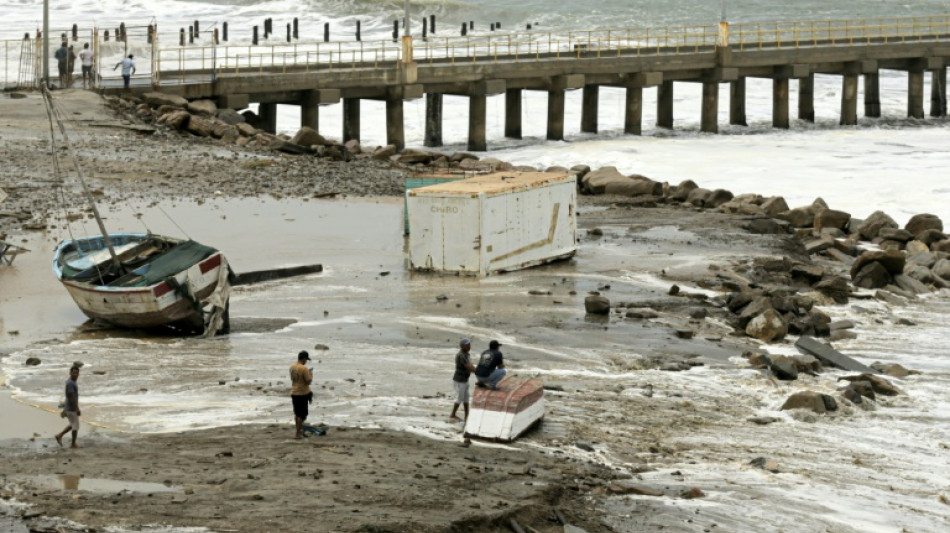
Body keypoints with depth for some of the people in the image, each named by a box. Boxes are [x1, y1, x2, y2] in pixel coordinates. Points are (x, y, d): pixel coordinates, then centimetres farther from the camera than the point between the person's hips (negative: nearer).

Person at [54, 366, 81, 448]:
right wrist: (77, 409, -23)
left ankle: (60, 435, 22)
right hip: (72, 409, -10)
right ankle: (73, 444, 14)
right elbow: (72, 397, -25)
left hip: (69, 408, 10)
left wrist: (65, 409, 24)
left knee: (73, 425, 22)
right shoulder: (70, 383, -22)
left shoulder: (71, 382, 10)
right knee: (76, 426, 3)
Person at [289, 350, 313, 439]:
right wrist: (311, 376, 2)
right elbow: (308, 382, -19)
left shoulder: (292, 367, 4)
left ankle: (299, 430, 30)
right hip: (303, 393, -7)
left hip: (293, 393, 7)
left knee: (297, 413, 19)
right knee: (301, 414, 1)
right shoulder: (304, 369, -20)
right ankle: (298, 434, 2)